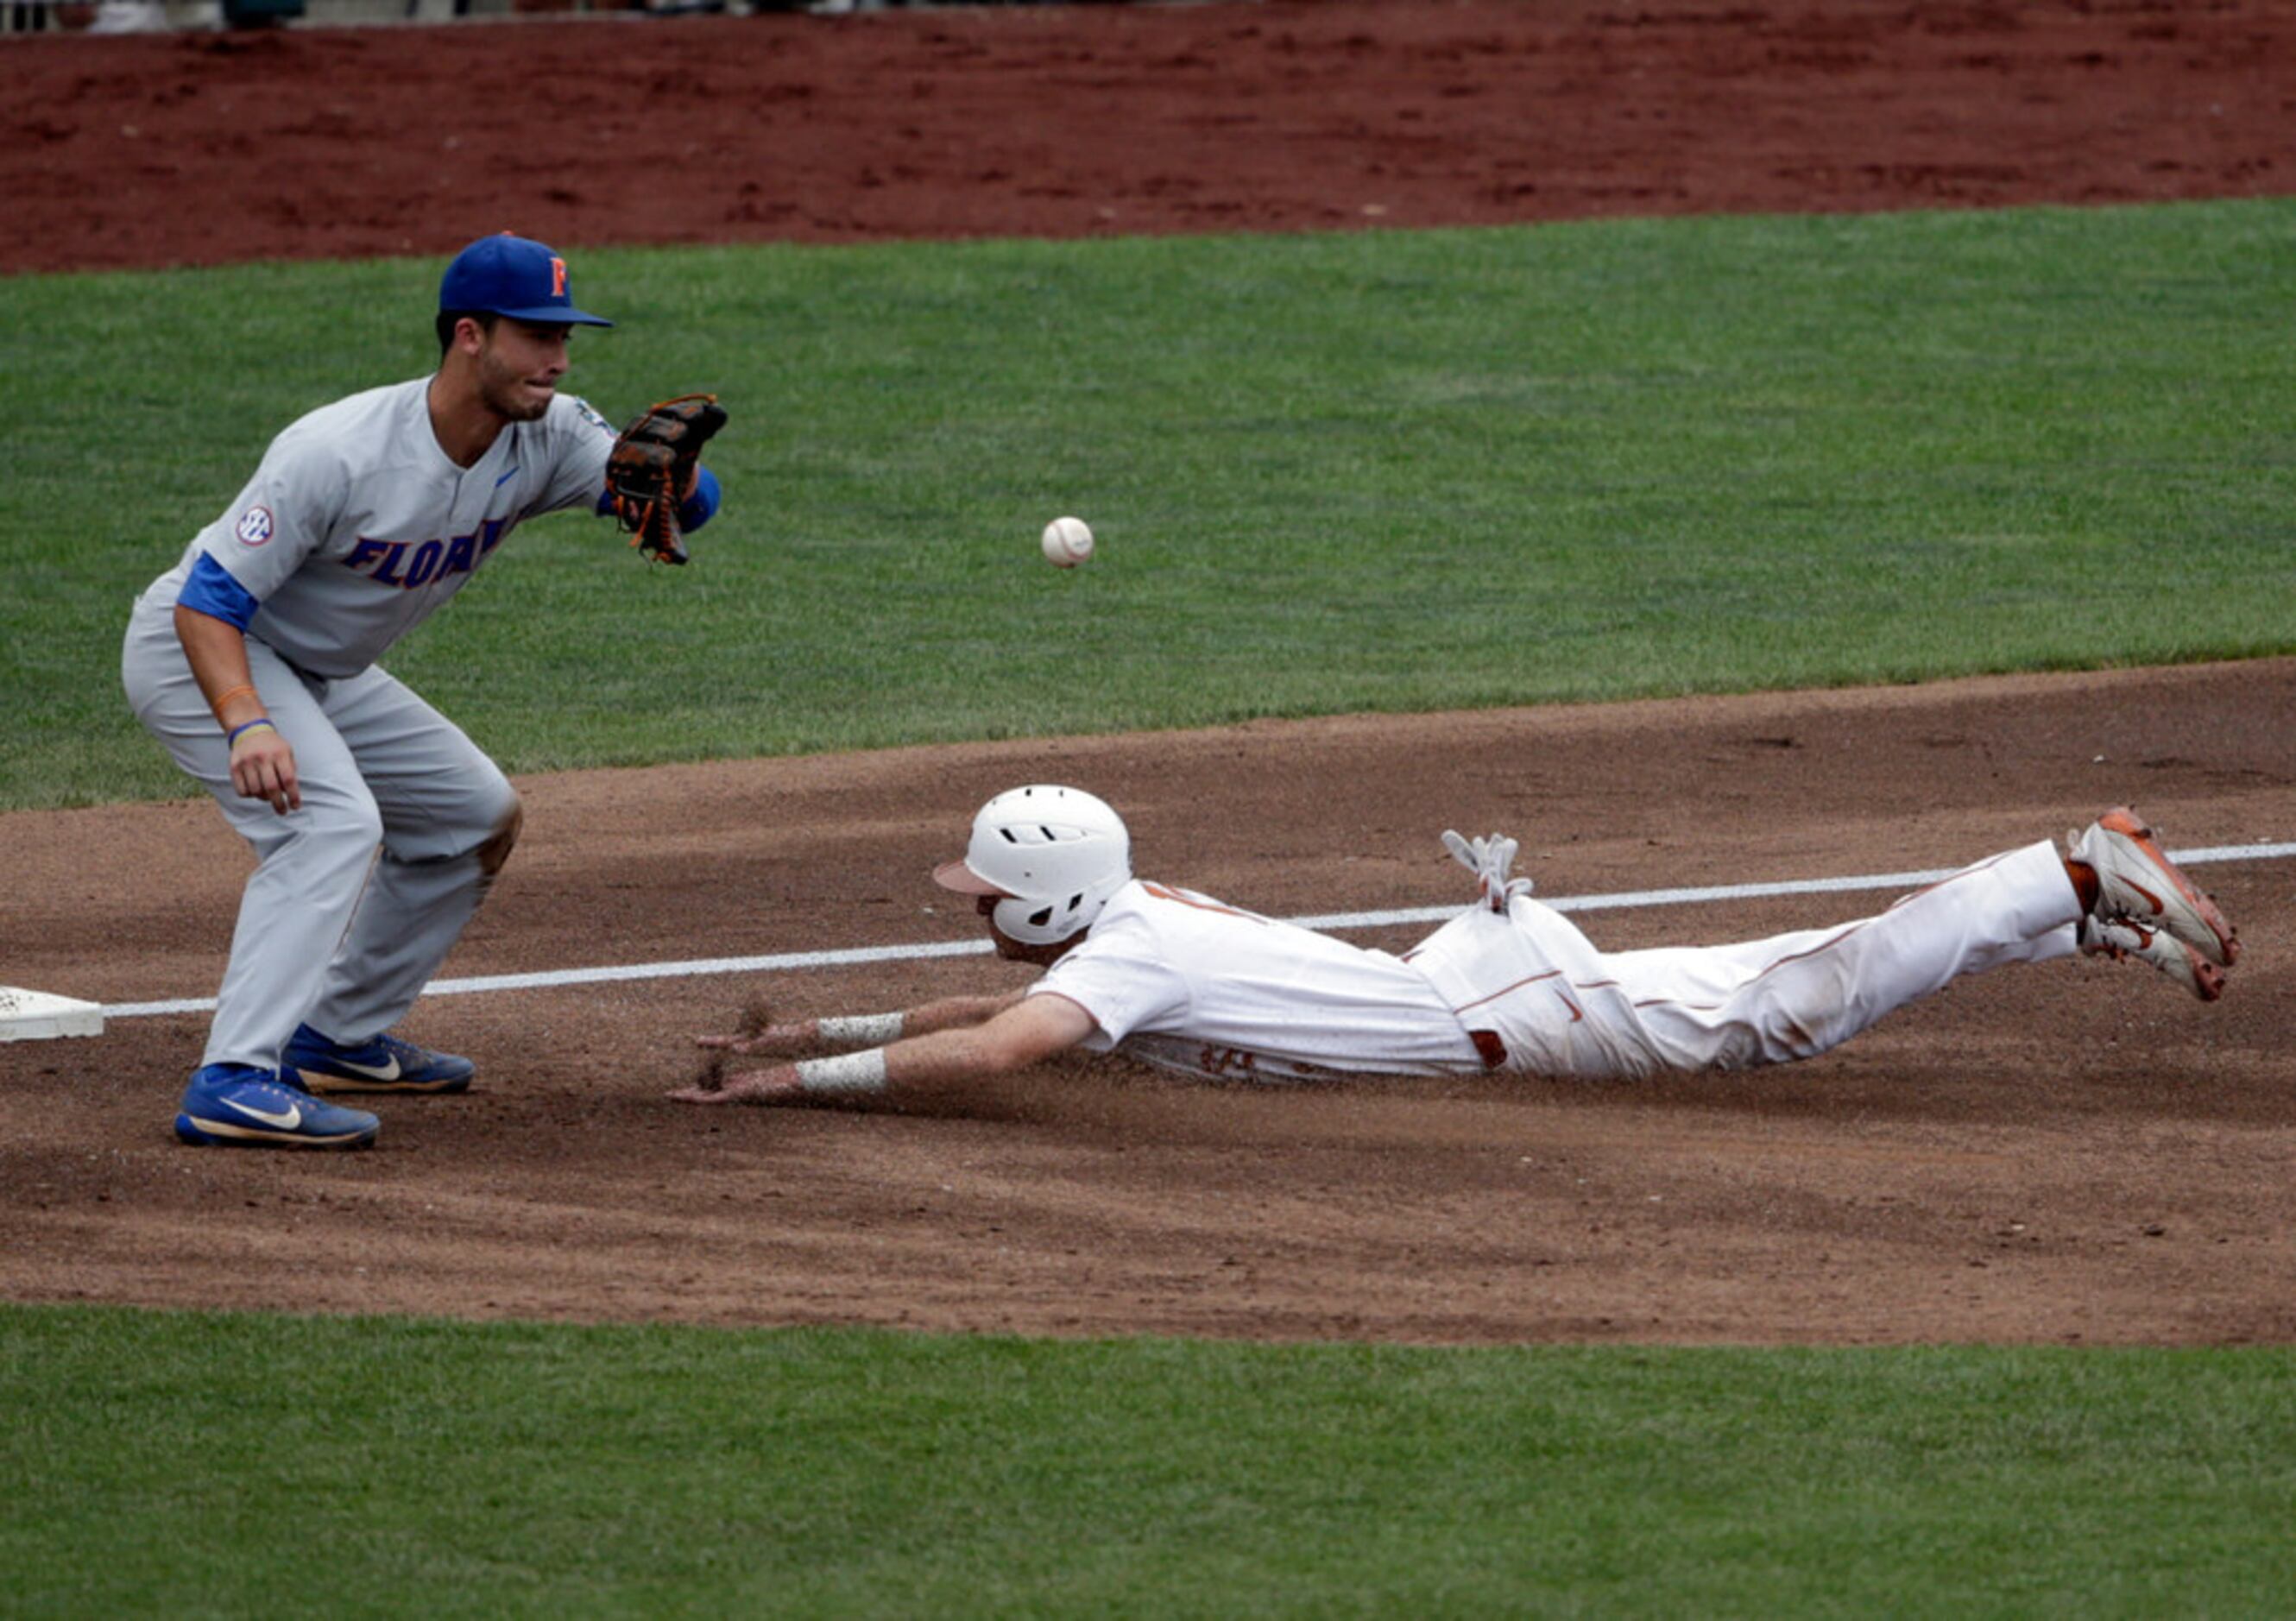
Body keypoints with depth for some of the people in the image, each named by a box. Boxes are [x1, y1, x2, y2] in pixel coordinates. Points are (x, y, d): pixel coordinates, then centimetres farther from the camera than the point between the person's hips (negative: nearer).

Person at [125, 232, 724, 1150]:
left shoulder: (545, 438, -11)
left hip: (325, 676, 9)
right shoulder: (338, 454, -33)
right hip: (199, 654, -9)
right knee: (335, 821, -30)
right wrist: (247, 724, -49)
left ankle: (339, 1038, 24)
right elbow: (207, 600, -32)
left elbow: (693, 504, -15)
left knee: (479, 818, 14)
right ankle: (232, 1083, -37)